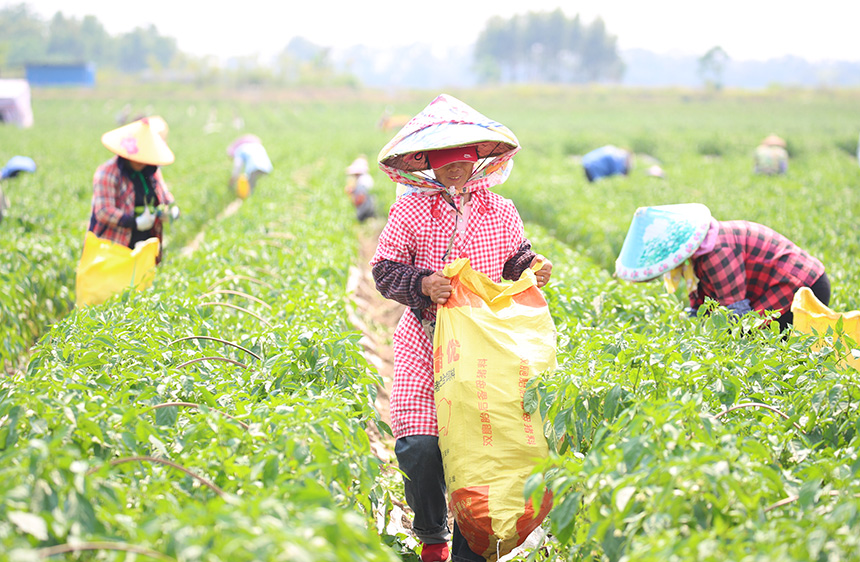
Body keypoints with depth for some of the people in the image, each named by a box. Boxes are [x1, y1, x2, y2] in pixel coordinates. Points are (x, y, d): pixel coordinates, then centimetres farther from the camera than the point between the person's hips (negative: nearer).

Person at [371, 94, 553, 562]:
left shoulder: (502, 212, 11)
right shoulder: (409, 211, 4)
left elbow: (515, 262, 22)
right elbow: (384, 269, 4)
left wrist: (533, 269, -1)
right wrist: (421, 285, -15)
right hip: (425, 344, -2)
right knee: (420, 446, -13)